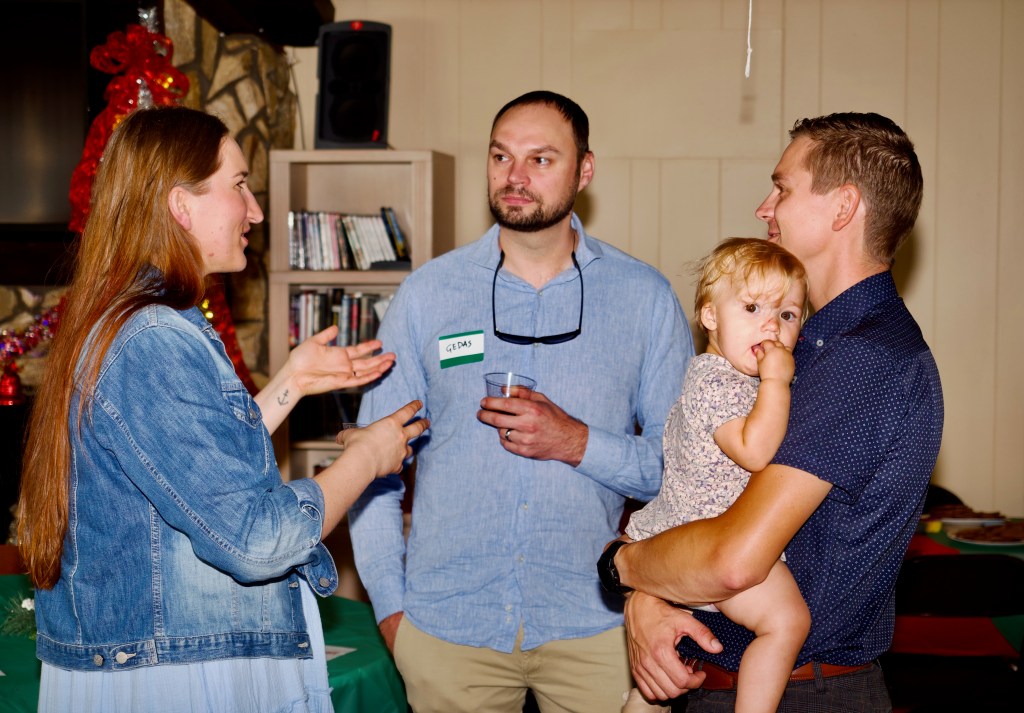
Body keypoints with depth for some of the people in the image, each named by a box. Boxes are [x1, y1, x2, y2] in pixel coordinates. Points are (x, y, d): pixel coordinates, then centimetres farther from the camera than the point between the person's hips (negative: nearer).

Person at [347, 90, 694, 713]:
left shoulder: (645, 298, 0)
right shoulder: (427, 294, 1)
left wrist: (579, 443, -16)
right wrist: (389, 606, 0)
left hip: (594, 626, -1)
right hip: (447, 625, 1)